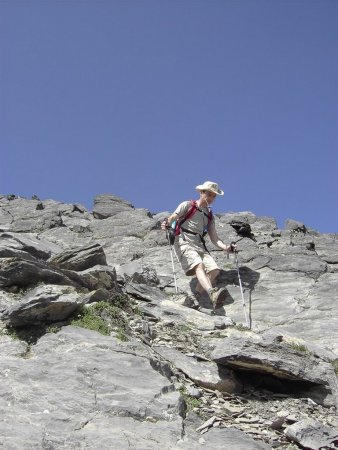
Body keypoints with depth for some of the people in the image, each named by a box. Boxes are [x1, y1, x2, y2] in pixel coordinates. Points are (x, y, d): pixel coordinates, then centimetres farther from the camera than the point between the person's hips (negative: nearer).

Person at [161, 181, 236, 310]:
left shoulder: (209, 216, 24)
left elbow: (214, 238, 17)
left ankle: (195, 297, -12)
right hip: (184, 242, -6)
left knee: (214, 270, -19)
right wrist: (166, 224, -26)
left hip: (199, 245, 6)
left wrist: (226, 247, -3)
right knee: (199, 265, -32)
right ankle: (212, 293, -53)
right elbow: (172, 218, -1)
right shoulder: (187, 205, 10)